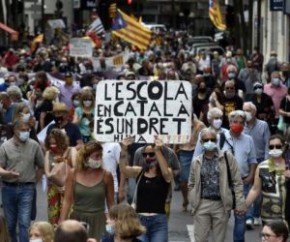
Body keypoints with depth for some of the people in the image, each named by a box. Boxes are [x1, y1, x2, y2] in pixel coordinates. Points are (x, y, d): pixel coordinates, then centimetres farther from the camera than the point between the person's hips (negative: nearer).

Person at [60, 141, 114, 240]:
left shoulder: (106, 176, -2)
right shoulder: (73, 174, -1)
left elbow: (111, 203, 4)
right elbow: (67, 201, 1)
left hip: (98, 221, -1)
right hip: (77, 219, 1)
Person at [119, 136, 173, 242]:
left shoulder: (165, 174, 2)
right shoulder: (139, 172, 9)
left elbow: (166, 172, -22)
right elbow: (123, 169, -8)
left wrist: (158, 150, -32)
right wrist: (124, 149, -24)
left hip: (158, 221, -2)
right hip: (139, 220, 2)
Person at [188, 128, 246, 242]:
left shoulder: (227, 157, 0)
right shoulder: (196, 161, 7)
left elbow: (237, 182, -1)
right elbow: (191, 185, 13)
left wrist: (240, 203, -7)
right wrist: (194, 203, 3)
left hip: (221, 204, -1)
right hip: (202, 205, 1)